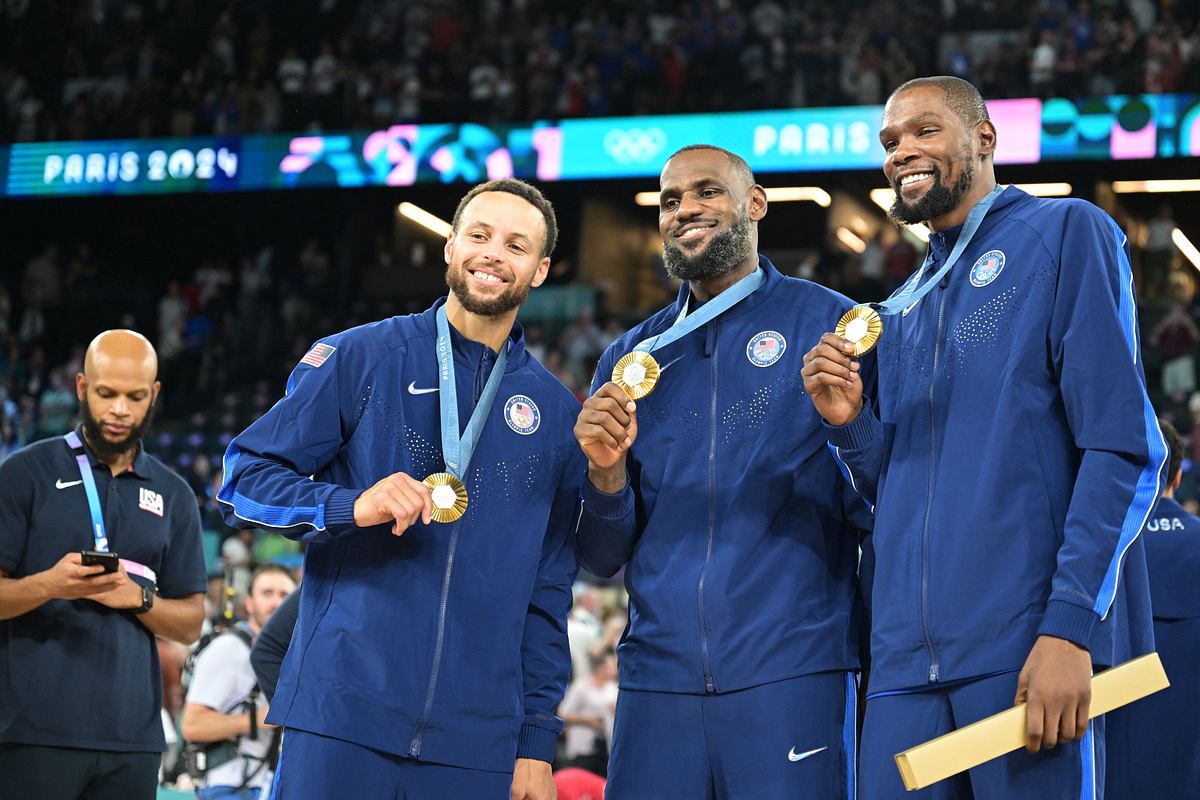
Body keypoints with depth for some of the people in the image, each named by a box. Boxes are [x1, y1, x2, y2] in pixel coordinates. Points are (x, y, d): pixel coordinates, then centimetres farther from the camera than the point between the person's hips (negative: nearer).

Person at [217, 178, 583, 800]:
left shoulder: (556, 414, 11)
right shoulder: (361, 357, 4)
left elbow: (548, 594, 11)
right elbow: (245, 479, 2)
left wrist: (537, 742, 7)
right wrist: (351, 506, -16)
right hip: (340, 716, -2)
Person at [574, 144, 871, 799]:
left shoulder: (826, 322, 3)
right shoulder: (630, 357, 14)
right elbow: (602, 558, 11)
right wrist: (607, 472, -7)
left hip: (788, 668, -3)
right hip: (657, 672, 3)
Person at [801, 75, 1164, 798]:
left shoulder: (1067, 235, 2)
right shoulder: (900, 312, 21)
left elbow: (1123, 447, -8)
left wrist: (1069, 627, -17)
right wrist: (850, 424, 1)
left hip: (1028, 648, -6)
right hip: (908, 656, 6)